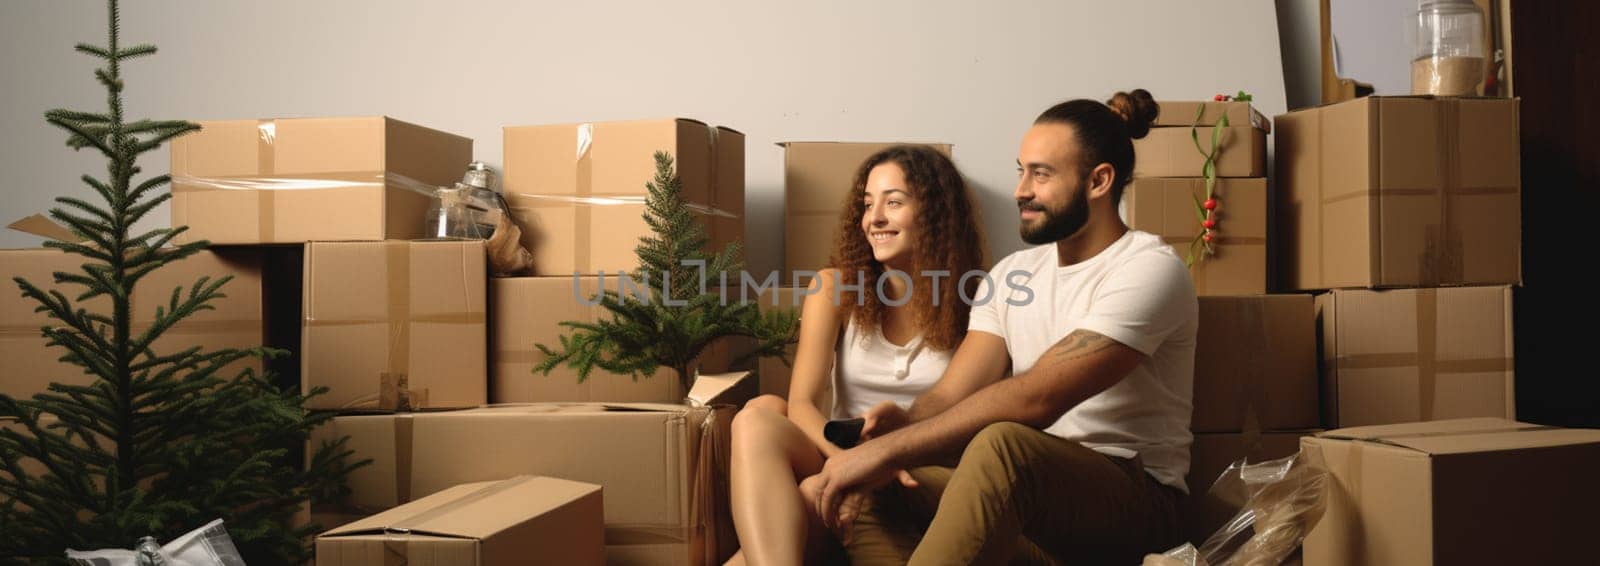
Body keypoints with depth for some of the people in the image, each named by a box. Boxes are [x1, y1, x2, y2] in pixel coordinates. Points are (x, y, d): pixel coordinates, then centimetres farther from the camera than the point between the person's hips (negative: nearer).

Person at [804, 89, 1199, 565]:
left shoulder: (1148, 270, -11)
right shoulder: (1014, 274, 12)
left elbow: (1036, 398, -24)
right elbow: (948, 398, 3)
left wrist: (888, 450, -27)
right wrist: (900, 423, -20)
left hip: (1131, 503, -6)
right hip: (1027, 490, 7)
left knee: (1001, 444, -37)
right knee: (868, 490, -15)